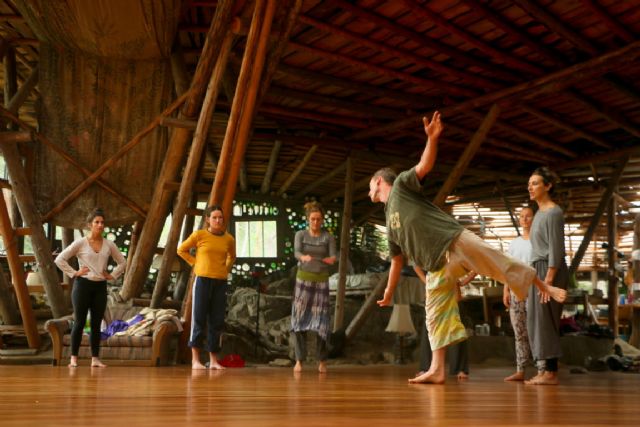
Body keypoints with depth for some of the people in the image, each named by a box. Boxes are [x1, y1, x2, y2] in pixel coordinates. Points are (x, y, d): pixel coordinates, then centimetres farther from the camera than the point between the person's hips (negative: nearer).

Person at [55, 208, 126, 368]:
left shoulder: (109, 245, 6)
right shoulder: (80, 243, -4)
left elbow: (122, 262, 17)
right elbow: (60, 259, -3)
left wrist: (112, 275, 5)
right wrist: (74, 273, -7)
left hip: (100, 287, 3)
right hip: (83, 284, -3)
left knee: (96, 323, 5)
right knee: (79, 322, -2)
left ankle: (95, 359, 10)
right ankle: (74, 358, 5)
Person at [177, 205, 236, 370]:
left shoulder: (229, 239, 6)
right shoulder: (199, 235, -3)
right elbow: (181, 250, 8)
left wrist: (226, 269, 10)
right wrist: (195, 263, 1)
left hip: (221, 283, 3)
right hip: (203, 280, -3)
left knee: (217, 321, 5)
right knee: (198, 319, -3)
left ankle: (213, 360, 12)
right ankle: (195, 360, 2)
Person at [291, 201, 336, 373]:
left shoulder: (328, 237, 0)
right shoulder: (300, 235, -1)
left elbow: (333, 256, -13)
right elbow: (296, 253, -18)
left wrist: (331, 259, -38)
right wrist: (304, 257, -42)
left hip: (321, 281, 0)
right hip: (303, 279, 0)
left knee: (321, 320, -5)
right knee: (300, 319, -6)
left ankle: (322, 360, 6)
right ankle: (299, 359, 1)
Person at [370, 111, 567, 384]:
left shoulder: (401, 184, 7)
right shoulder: (390, 223, 23)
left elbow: (425, 165, -11)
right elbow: (397, 260, 28)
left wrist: (432, 138, -30)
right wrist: (389, 293, 30)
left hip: (454, 242, -7)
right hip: (437, 267, 7)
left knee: (500, 264, -11)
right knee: (436, 315, 2)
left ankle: (544, 287, 11)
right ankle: (437, 370, 1)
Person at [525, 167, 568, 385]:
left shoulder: (553, 212, -9)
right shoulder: (539, 212, 18)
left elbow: (556, 248, -15)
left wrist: (549, 278, -20)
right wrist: (537, 277, 15)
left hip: (549, 269, -9)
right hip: (538, 269, 9)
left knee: (545, 320, -9)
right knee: (536, 321, 7)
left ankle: (551, 372, -7)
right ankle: (544, 370, 10)